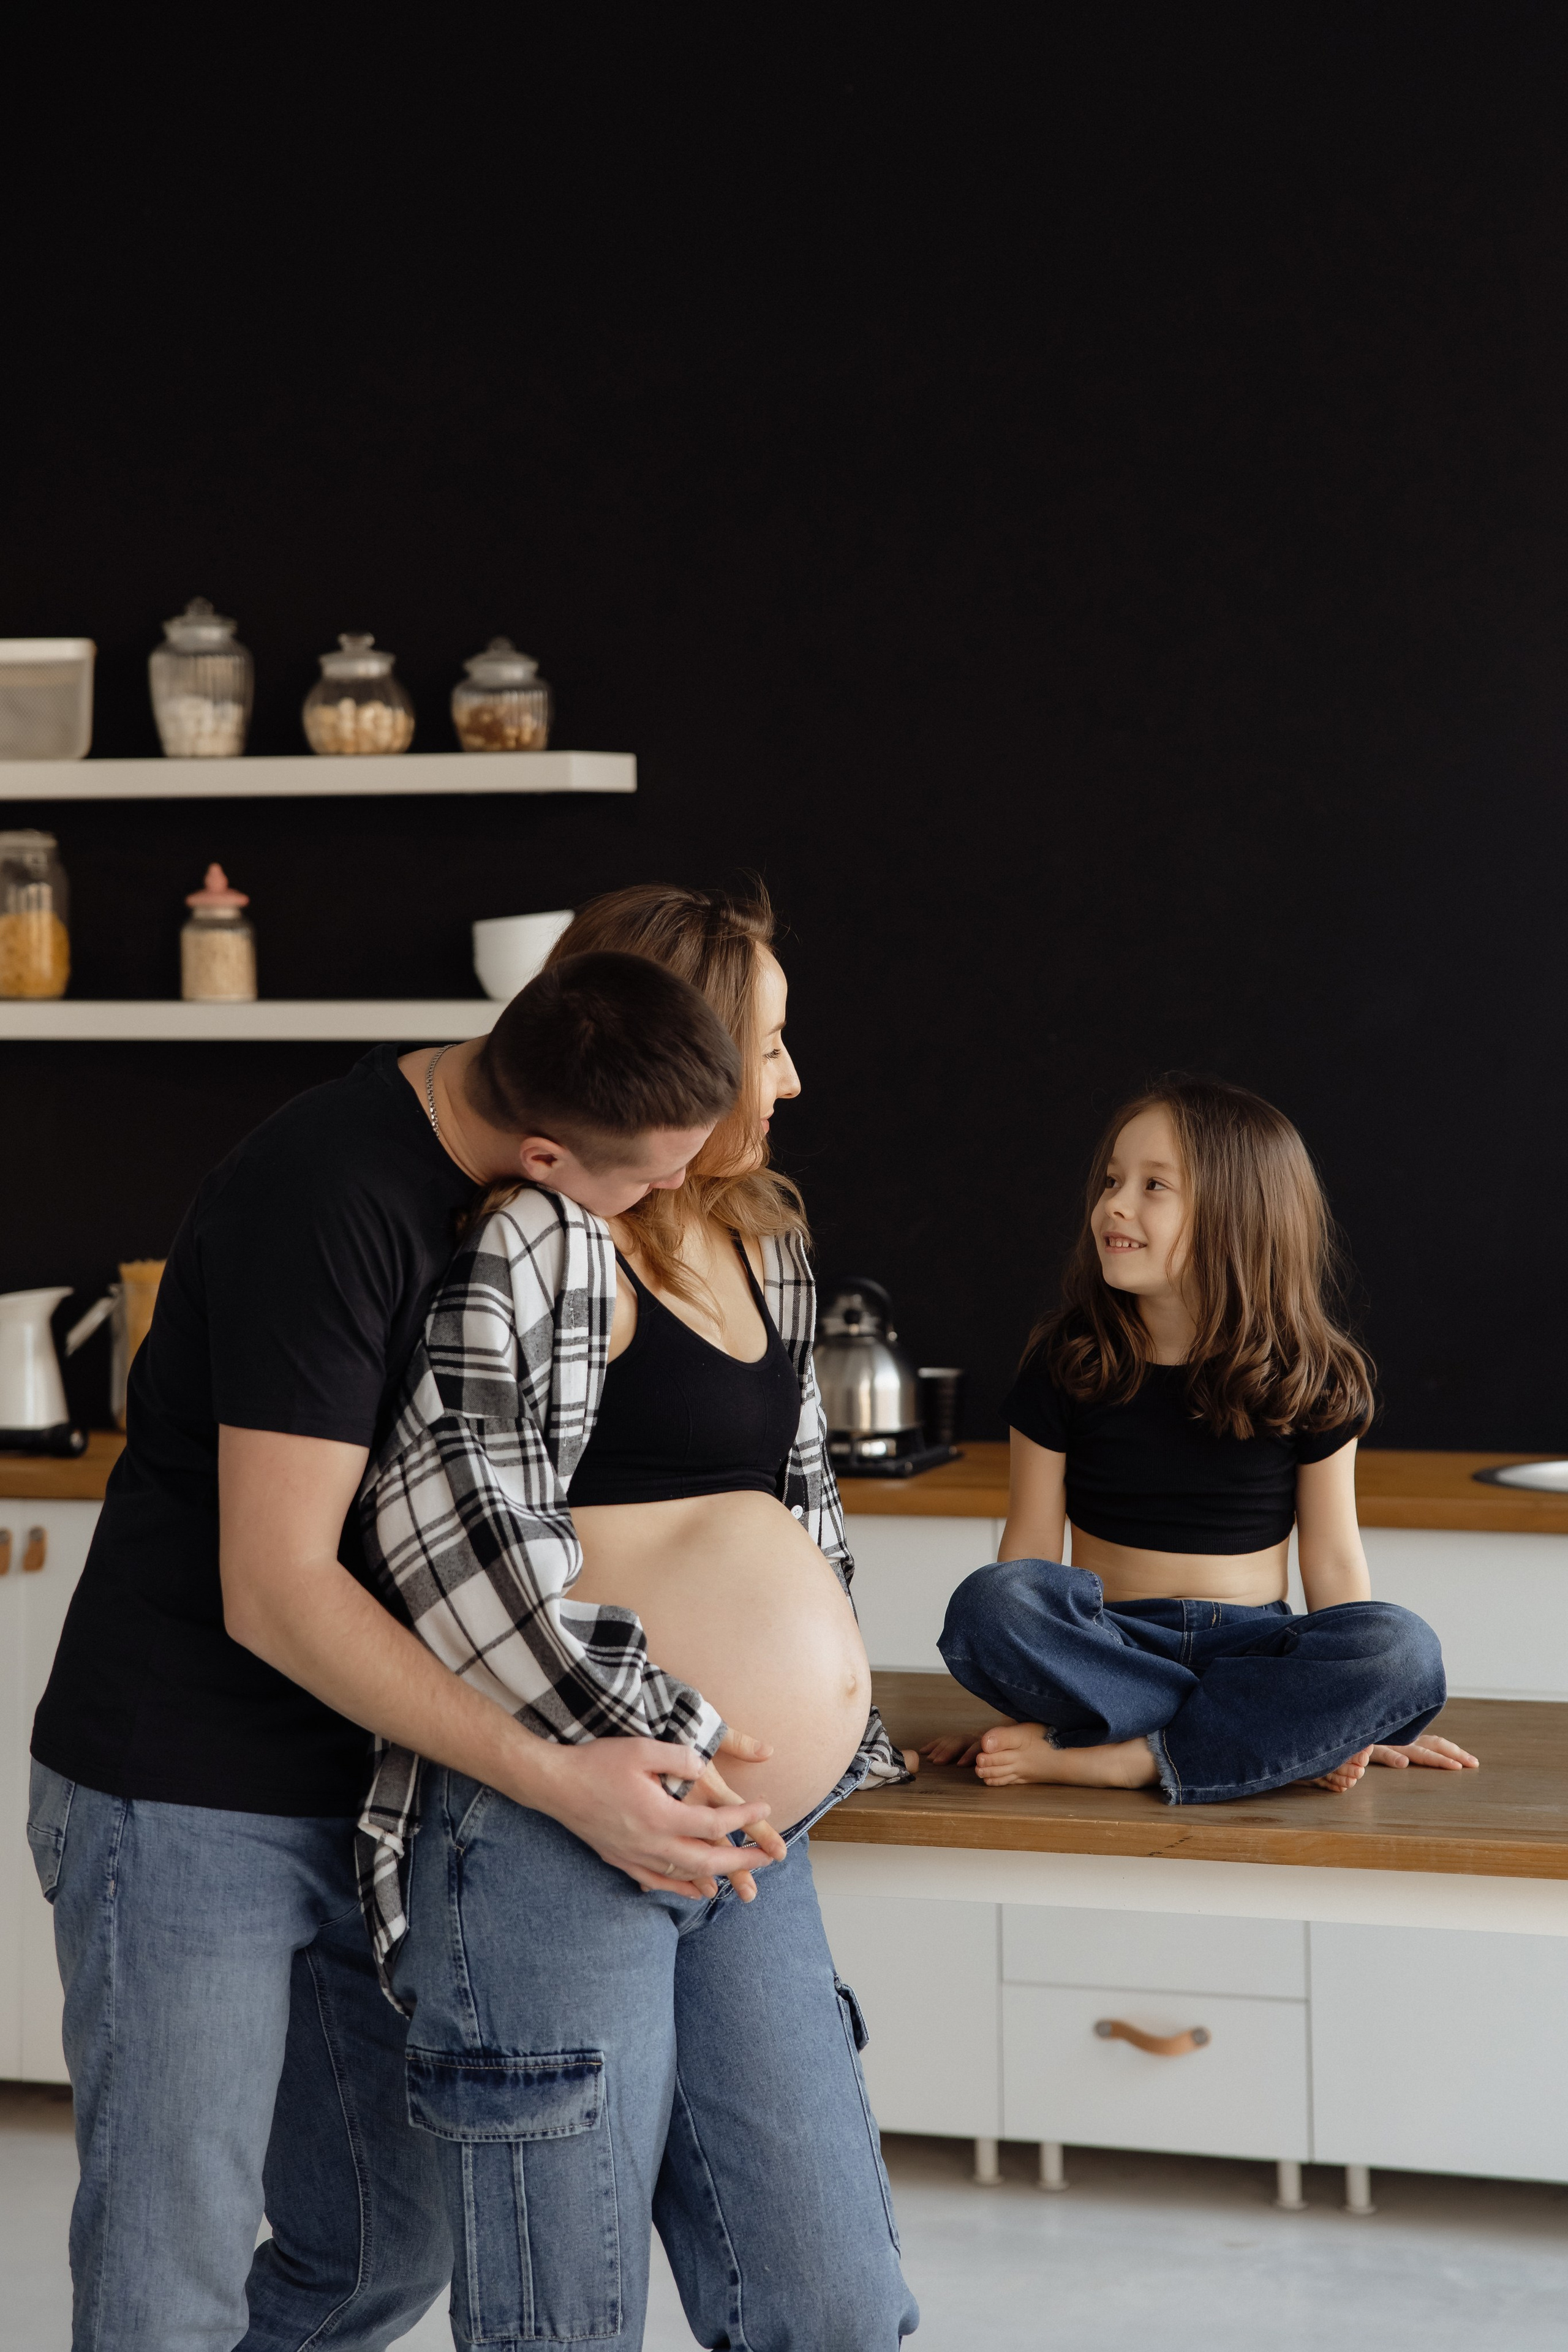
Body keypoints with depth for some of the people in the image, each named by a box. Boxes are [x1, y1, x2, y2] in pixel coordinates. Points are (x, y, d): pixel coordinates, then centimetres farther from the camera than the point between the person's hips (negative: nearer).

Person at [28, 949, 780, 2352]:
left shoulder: (486, 1188, 3)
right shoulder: (330, 1200, -24)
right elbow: (275, 1593, -25)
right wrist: (560, 1782, -27)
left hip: (362, 1799, 8)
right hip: (186, 1801, -8)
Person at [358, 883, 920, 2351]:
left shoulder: (764, 1249, 18)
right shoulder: (538, 1248, -10)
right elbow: (450, 1518, -19)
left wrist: (828, 1721, 19)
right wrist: (639, 1753, -17)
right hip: (551, 1833, -8)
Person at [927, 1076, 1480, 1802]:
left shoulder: (1307, 1380, 2)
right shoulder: (1066, 1365, 2)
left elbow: (1331, 1557, 3)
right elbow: (1029, 1551, 0)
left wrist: (1347, 1713, -4)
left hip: (1250, 1643, 0)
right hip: (1111, 1645, 0)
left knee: (1407, 1650, -30)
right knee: (983, 1604, -32)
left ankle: (1120, 1758, -30)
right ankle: (1279, 1735, -25)